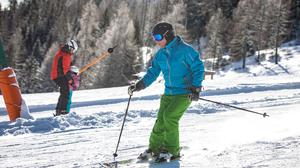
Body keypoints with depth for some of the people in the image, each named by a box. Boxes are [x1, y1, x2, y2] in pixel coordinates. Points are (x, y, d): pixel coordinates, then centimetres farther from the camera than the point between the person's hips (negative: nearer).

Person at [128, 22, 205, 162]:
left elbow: (198, 68, -12)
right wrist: (139, 85, 3)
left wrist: (195, 88, -18)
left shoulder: (185, 50, -13)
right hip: (169, 93, 6)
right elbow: (153, 73, 15)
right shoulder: (160, 54, 8)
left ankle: (172, 150, -5)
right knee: (161, 120, -3)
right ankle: (154, 148, 15)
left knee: (169, 116, -19)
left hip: (185, 93, -6)